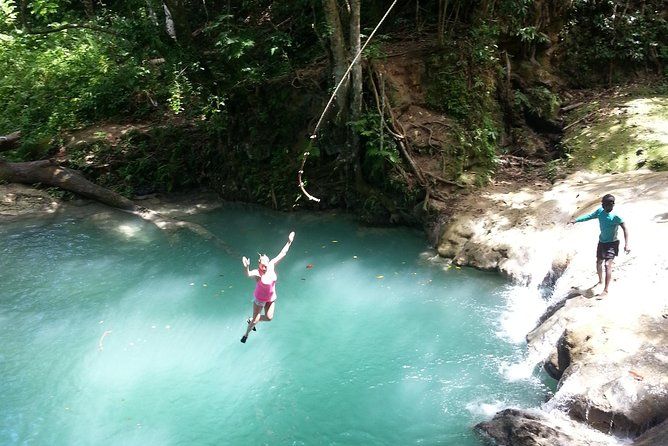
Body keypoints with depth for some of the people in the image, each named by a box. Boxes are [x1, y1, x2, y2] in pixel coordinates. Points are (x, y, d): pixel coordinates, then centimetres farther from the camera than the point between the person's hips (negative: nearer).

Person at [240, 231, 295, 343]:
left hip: (271, 298, 5)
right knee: (255, 320, 6)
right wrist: (246, 267, -76)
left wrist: (289, 242, -2)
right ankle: (246, 334, 37)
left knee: (269, 317, 6)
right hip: (259, 299, -5)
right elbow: (248, 275, -54)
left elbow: (282, 254, -6)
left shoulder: (272, 265, -15)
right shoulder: (257, 273, -30)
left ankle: (251, 320, 35)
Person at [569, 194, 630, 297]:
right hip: (601, 242, 7)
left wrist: (626, 244, -25)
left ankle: (605, 290, -14)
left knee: (608, 264, -18)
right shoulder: (600, 211, -8)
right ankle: (600, 281, 46)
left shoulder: (615, 217, -24)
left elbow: (625, 229, -19)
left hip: (612, 243, -7)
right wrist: (576, 220, 4)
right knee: (598, 262, 20)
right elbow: (590, 216, 9)